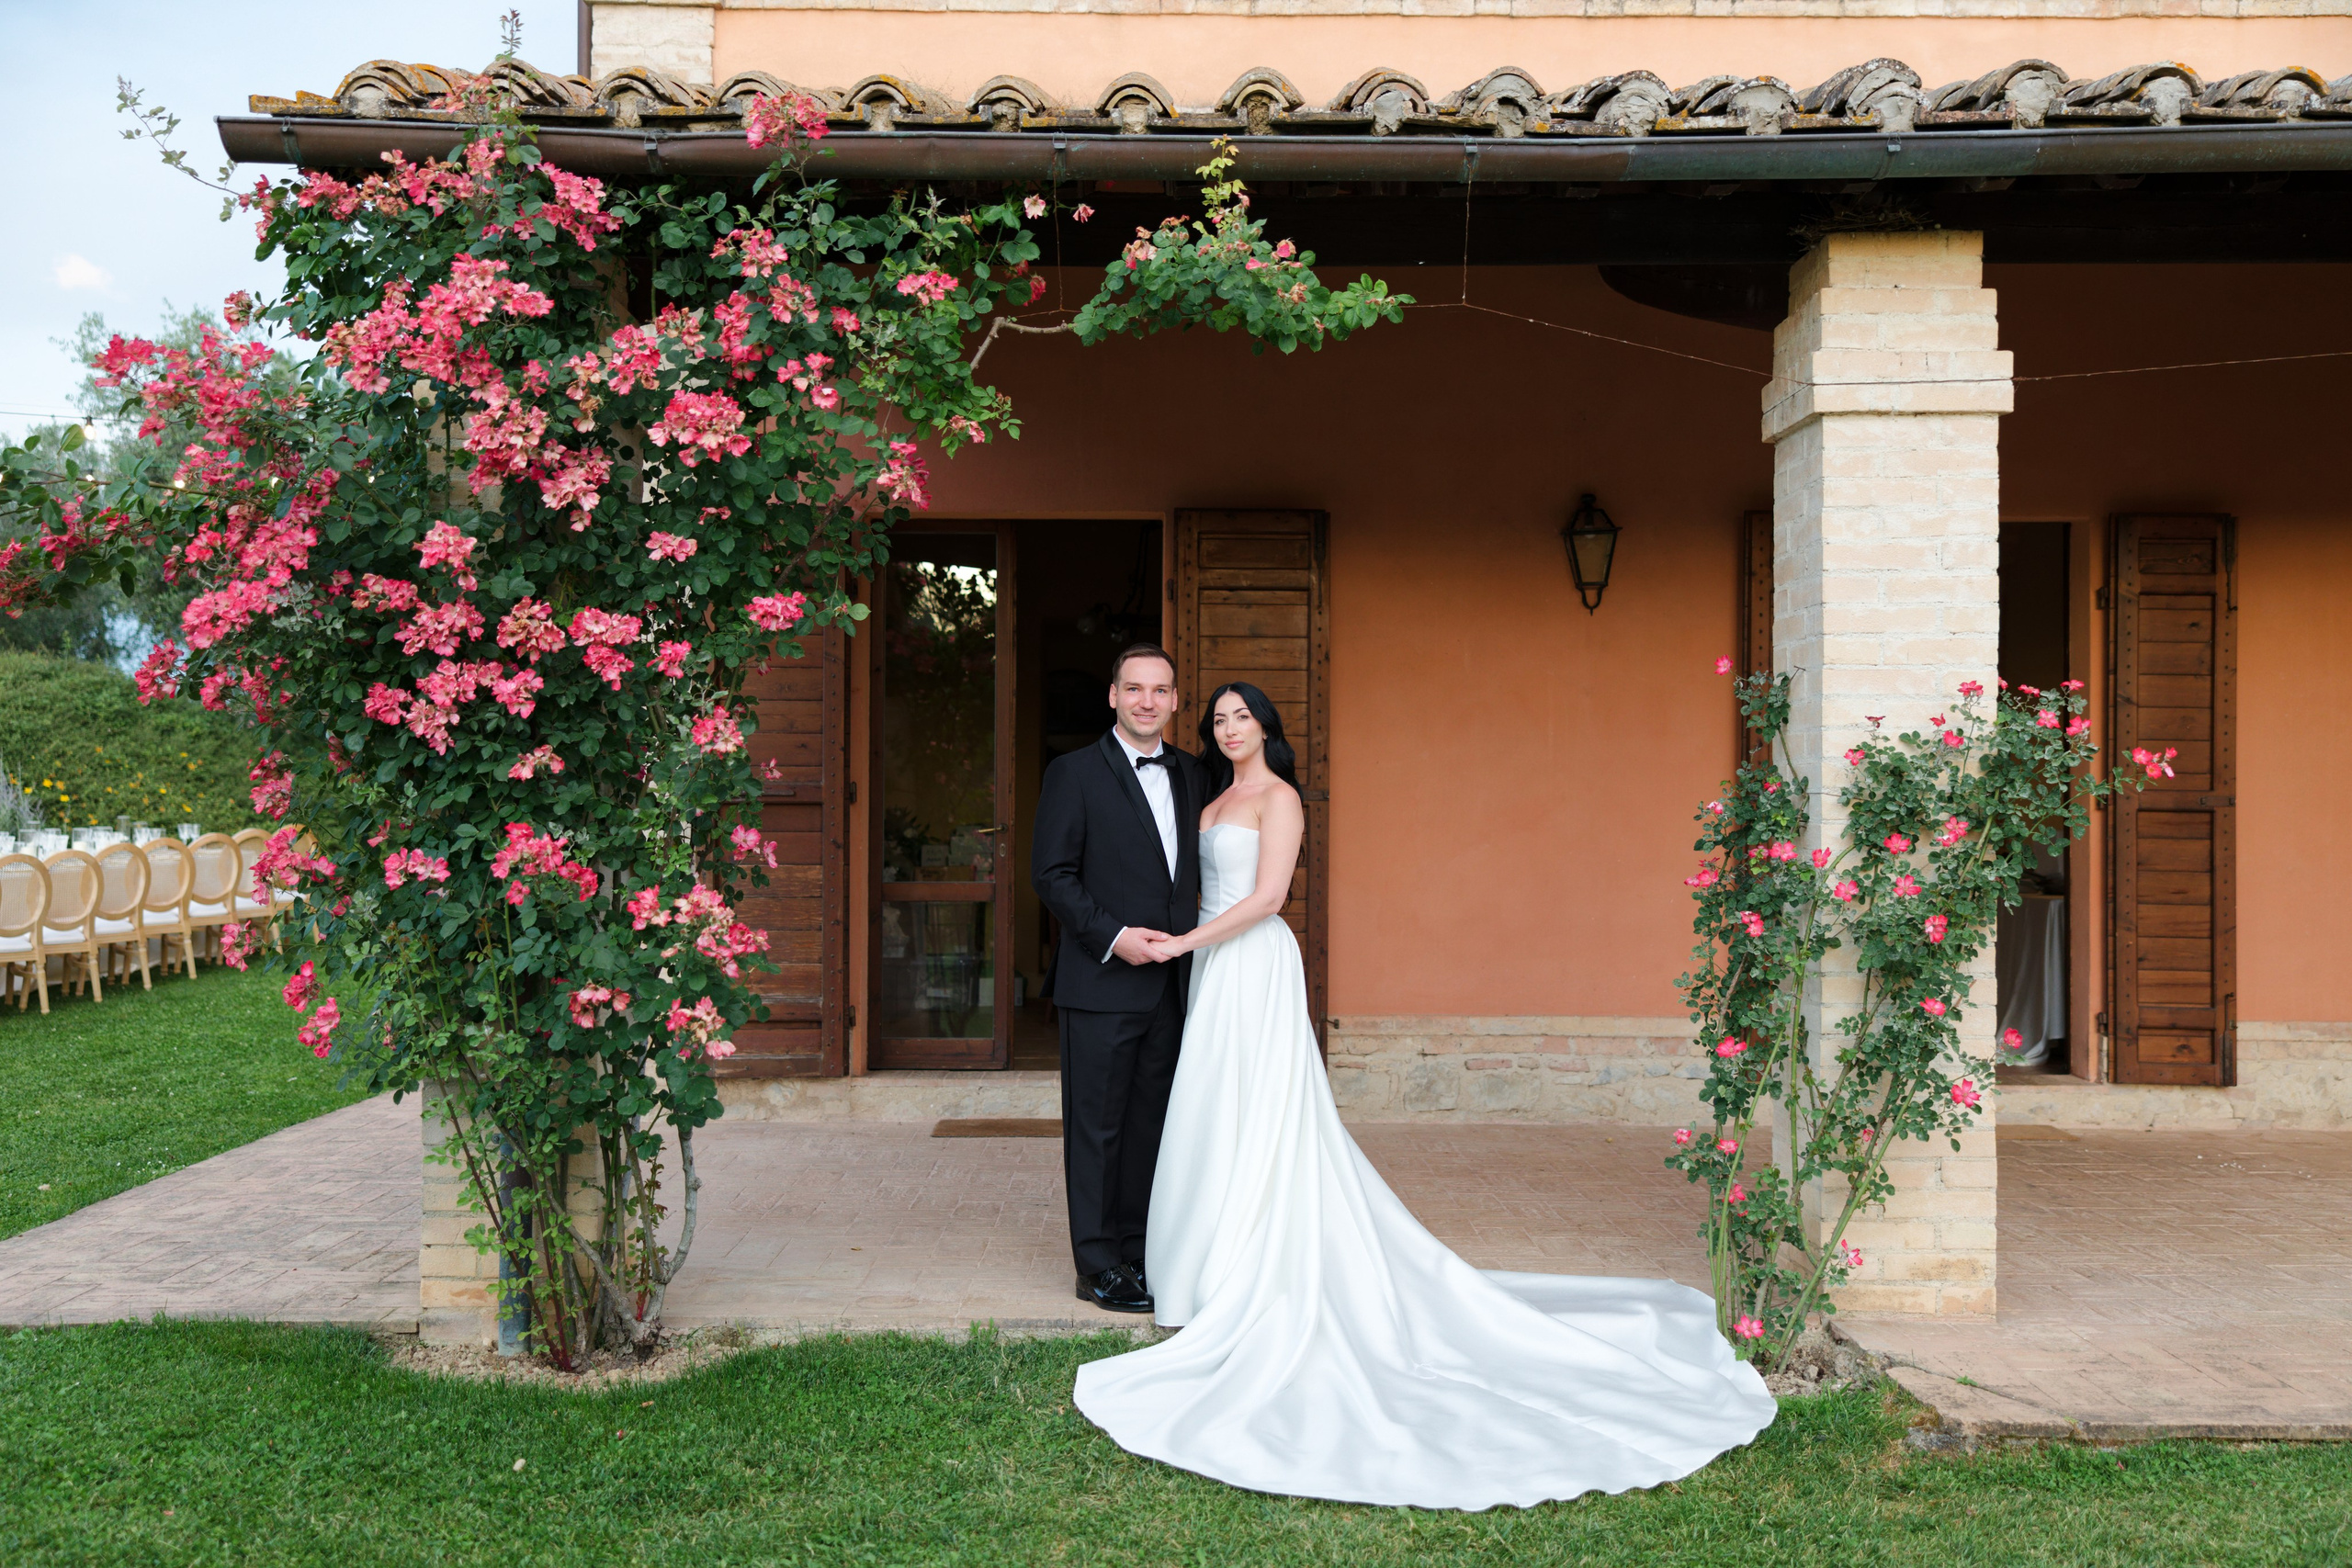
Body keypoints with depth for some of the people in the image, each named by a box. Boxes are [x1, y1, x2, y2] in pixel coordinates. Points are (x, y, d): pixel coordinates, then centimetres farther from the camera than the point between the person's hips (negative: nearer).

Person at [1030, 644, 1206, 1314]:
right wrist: (1113, 936, -17)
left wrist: (1189, 940, 5)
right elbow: (1052, 874, -9)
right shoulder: (1074, 774, -5)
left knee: (1150, 1123, 12)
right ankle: (1098, 1266, 10)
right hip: (1101, 983, -5)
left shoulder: (1189, 773, 12)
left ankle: (1137, 1251, 23)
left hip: (1168, 982, 6)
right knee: (1097, 1126, 1)